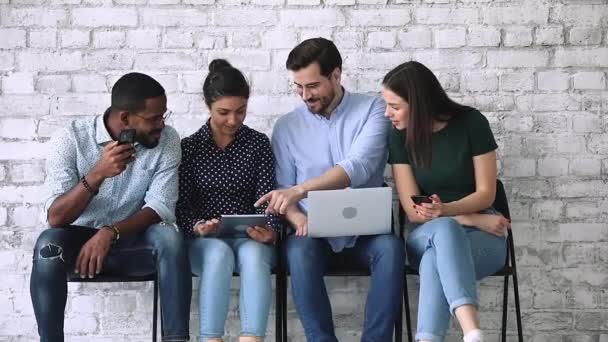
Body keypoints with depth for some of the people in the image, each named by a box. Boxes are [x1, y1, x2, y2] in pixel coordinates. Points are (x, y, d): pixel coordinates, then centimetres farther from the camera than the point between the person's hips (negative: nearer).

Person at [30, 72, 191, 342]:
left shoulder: (167, 140, -9)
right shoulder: (71, 139, -15)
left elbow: (160, 208, -15)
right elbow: (55, 217, -21)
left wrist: (110, 233, -31)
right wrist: (97, 174, -36)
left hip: (132, 240, 1)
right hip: (80, 238, -1)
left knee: (168, 237, -30)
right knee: (48, 244, -33)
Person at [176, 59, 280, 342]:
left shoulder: (259, 143, 5)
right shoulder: (189, 146, 4)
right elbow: (181, 205, 0)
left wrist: (270, 232, -22)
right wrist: (197, 227, -23)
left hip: (250, 237, 1)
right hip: (204, 240, 0)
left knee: (252, 255, -35)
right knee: (219, 254, -35)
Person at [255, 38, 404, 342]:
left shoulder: (372, 109, -2)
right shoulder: (286, 126, 6)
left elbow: (358, 167, -19)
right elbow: (282, 189, 8)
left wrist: (300, 190, -32)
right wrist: (298, 219, -16)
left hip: (364, 231, -1)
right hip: (315, 233, 1)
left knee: (390, 248, -33)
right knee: (299, 250, -33)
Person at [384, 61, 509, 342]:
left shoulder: (471, 123, -8)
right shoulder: (400, 137, -2)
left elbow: (486, 193, -7)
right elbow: (413, 211, -5)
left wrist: (445, 210, -27)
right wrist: (471, 219, -16)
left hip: (482, 236, -1)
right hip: (428, 236, 1)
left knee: (435, 261, -38)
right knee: (444, 229, -39)